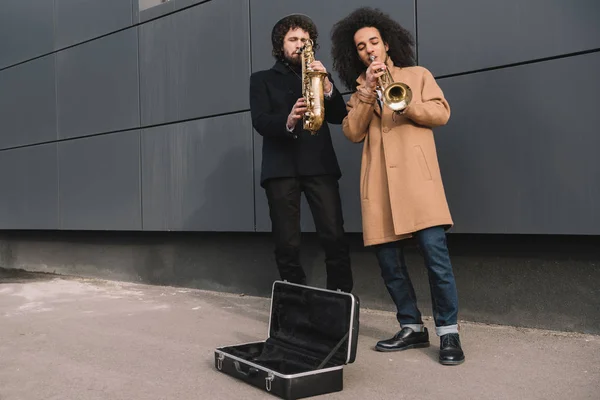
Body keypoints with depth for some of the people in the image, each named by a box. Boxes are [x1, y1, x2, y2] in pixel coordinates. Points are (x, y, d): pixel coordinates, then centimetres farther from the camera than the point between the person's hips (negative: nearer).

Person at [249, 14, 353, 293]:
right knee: (287, 245, -4)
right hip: (281, 167, -1)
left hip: (319, 164, 1)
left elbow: (340, 116, 9)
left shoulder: (319, 76, 22)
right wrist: (287, 121, -21)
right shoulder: (262, 79, 16)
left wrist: (327, 86, -8)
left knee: (335, 238, -10)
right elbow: (260, 122, -1)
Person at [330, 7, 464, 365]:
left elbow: (441, 113, 2)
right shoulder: (359, 91, 21)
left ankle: (449, 331, -2)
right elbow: (353, 133, 6)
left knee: (435, 253, -13)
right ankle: (413, 328, 16)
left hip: (417, 176, -3)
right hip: (379, 184, 4)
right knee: (390, 262, 3)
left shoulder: (417, 75, 15)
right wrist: (367, 92, -4)